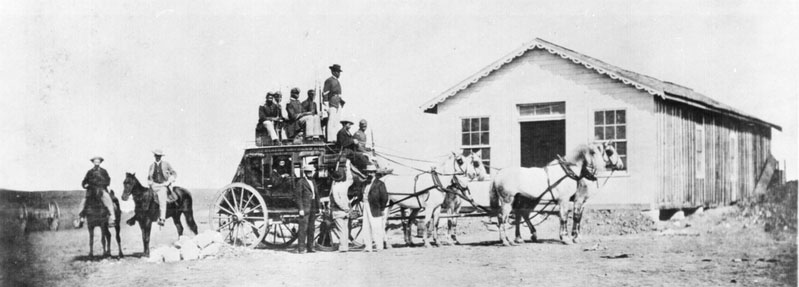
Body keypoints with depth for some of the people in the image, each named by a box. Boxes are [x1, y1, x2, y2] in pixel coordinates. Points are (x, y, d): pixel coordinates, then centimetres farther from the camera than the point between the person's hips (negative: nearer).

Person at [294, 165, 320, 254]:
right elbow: (298, 196, -8)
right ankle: (301, 248, -8)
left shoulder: (313, 182, 18)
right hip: (304, 208, -7)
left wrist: (318, 207, 15)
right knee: (303, 228, -9)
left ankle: (310, 247, 13)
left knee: (311, 229, 8)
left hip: (313, 209, 7)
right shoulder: (300, 182, -4)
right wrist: (301, 209, -14)